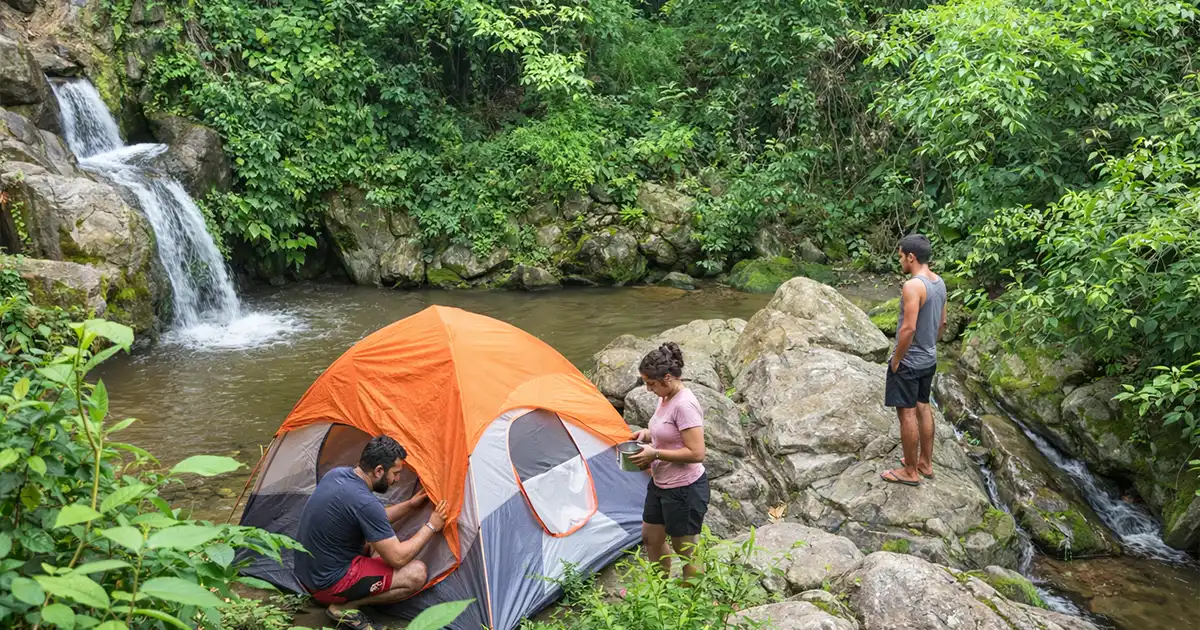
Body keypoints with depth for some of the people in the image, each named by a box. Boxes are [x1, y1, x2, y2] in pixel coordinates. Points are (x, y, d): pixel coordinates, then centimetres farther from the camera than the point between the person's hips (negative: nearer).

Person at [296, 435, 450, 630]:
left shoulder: (336, 474, -1)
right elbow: (397, 558, -18)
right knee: (416, 574, -10)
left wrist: (410, 505, 12)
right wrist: (431, 527, -7)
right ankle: (345, 607, -6)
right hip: (329, 583, -9)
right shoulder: (365, 502, -27)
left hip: (306, 573, 9)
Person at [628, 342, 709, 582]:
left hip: (684, 490, -10)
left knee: (685, 550, 5)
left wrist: (655, 454, -23)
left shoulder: (684, 405, -25)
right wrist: (648, 434, 1)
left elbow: (696, 453, -27)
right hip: (660, 484, 10)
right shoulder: (665, 398, 3)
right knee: (651, 538, 22)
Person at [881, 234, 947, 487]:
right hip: (929, 359, 9)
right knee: (923, 408, 18)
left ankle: (910, 471, 11)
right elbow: (942, 322, 13)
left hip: (909, 362, -9)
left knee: (906, 413, 1)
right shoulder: (939, 282, 4)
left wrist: (896, 359, -16)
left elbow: (908, 328, -27)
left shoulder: (912, 286, -24)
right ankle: (925, 463, 29)